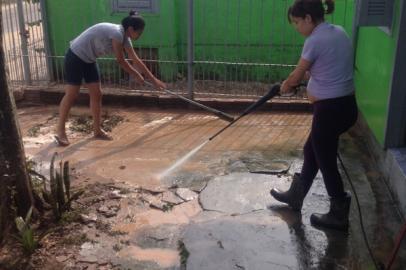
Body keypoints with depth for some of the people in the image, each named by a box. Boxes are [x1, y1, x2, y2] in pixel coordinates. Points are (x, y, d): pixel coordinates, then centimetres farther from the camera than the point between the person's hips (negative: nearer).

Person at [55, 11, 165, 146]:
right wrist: (136, 75, -5)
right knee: (71, 95, -6)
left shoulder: (124, 37, 1)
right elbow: (121, 61, -18)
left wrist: (153, 79, 8)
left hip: (88, 60, 9)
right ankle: (60, 131, 4)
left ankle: (97, 130, 15)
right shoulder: (116, 33, -27)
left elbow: (136, 60, 6)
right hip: (75, 57, -9)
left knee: (96, 94, 6)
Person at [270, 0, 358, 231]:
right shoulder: (339, 32, 9)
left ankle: (339, 216, 22)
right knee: (312, 151, 23)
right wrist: (295, 81, 25)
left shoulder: (315, 40, -17)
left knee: (326, 161, 7)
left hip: (330, 109, -9)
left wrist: (285, 86, 17)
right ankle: (295, 196, 39)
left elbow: (296, 75, -4)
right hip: (346, 106, 9)